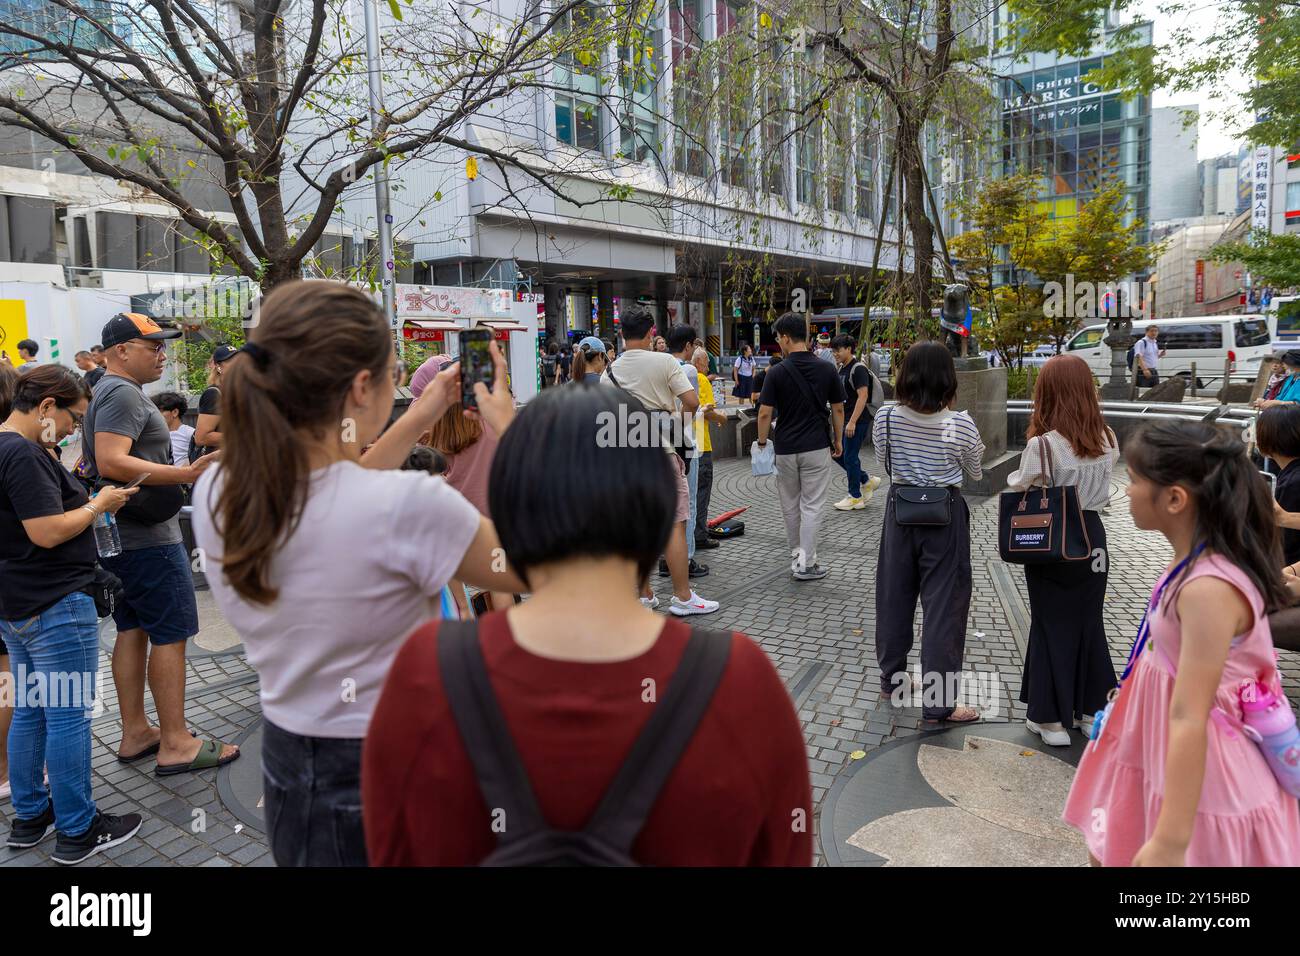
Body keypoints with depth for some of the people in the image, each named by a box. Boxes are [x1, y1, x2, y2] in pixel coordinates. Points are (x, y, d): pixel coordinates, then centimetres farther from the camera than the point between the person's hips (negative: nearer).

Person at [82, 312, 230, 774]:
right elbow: (111, 462, -28)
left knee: (133, 630, 14)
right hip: (148, 538, -11)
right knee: (171, 635, -6)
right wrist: (187, 474, -33)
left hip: (120, 538, 11)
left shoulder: (109, 392, 18)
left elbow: (99, 461, 26)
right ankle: (175, 744, 0)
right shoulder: (124, 393, -16)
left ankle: (135, 733, 22)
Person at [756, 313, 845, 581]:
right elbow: (838, 410, 3)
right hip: (817, 448, 0)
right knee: (811, 506, 2)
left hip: (785, 449, 0)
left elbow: (765, 413, -9)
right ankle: (805, 564, 0)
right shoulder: (827, 370, -3)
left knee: (790, 506, 16)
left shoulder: (776, 372, -8)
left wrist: (762, 443, 5)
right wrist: (838, 440, 15)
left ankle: (796, 554, 30)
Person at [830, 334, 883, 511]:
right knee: (838, 455, 10)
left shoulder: (858, 369, -15)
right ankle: (868, 481, 23)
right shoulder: (842, 369, 13)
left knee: (850, 457, -3)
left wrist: (852, 422, -25)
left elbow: (863, 396, -21)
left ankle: (855, 498, 9)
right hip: (845, 420, 9)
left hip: (857, 421, -9)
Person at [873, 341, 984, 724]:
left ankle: (891, 679, 32)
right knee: (944, 604, 4)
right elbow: (976, 473, 2)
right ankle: (937, 703, 8)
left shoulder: (885, 418, -8)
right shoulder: (960, 424, -15)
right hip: (944, 515, -3)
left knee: (895, 594, 17)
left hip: (900, 510, 4)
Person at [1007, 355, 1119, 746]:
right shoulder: (1108, 441, -3)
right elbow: (1101, 484, 8)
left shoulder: (1041, 445, -20)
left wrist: (1015, 476, 6)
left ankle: (1052, 718, 18)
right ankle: (1090, 708, 30)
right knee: (1089, 623, 18)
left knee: (1051, 627, 8)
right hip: (1092, 536, 5)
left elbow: (1020, 493, -11)